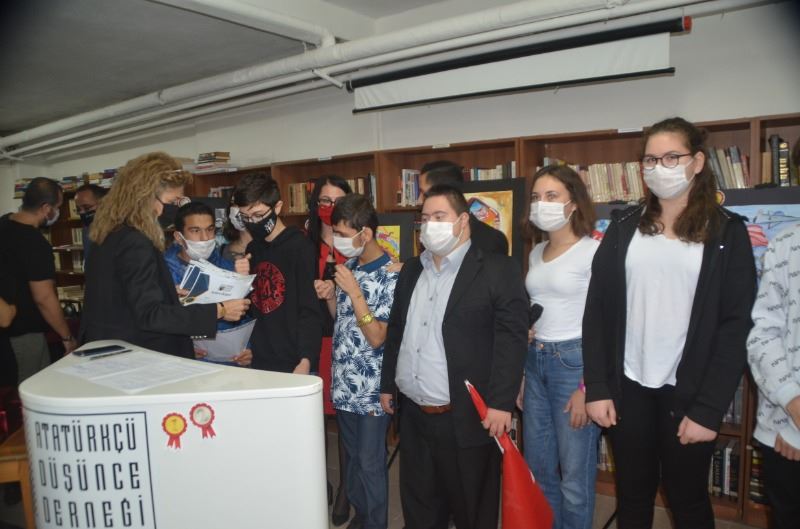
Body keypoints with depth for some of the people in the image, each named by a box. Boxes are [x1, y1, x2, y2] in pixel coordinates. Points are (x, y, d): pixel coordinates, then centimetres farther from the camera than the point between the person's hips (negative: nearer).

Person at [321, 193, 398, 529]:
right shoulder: (349, 266, 4)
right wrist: (329, 294, -5)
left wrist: (354, 292, -24)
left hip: (372, 387, -7)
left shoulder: (390, 276, -17)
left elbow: (377, 338, -19)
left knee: (370, 462, 7)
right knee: (352, 456, 20)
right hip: (344, 381, 7)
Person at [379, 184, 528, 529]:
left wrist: (501, 403, -18)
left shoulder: (498, 270, -8)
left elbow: (511, 338, -14)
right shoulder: (411, 271, 12)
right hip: (413, 415, 6)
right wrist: (387, 384, 17)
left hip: (467, 418, -6)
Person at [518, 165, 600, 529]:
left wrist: (588, 386, -15)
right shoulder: (537, 253, 10)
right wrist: (522, 370, 15)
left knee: (575, 474, 6)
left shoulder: (594, 251, -11)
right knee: (536, 467, 17)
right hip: (536, 362, 7)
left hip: (575, 361, -7)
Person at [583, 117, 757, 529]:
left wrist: (709, 408, -11)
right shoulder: (623, 228, 4)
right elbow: (597, 310, 1)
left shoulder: (726, 233, -1)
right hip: (628, 388, 2)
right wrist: (597, 388, -4)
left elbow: (736, 326, -6)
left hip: (687, 392, -1)